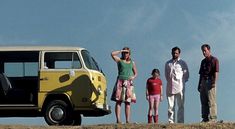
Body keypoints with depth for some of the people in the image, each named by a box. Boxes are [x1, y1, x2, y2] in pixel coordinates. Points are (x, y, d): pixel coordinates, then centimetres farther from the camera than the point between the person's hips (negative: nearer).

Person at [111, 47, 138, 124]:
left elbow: (136, 73, 19)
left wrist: (133, 77, -2)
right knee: (118, 101, -8)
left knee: (128, 102, -1)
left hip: (129, 83, 2)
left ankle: (128, 120, -2)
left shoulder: (132, 62, 16)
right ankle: (118, 119, -11)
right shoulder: (119, 60, 9)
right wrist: (121, 51, -2)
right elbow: (112, 54, -6)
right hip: (120, 81, -2)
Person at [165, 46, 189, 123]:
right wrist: (169, 81, 9)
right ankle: (171, 121, 2)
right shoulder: (168, 63, 15)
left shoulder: (182, 63, 7)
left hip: (179, 87, -2)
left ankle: (180, 121, -3)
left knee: (181, 105, -3)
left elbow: (186, 75, 8)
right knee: (170, 106, 0)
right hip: (170, 87, 2)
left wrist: (182, 82, 1)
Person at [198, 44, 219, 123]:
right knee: (204, 101, 7)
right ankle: (205, 118, 11)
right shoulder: (203, 61, 21)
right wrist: (199, 85, 17)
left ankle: (212, 118, -10)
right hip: (203, 82, 8)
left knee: (211, 101, -10)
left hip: (210, 82, -8)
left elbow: (216, 72, -10)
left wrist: (214, 82, -19)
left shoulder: (214, 60, -1)